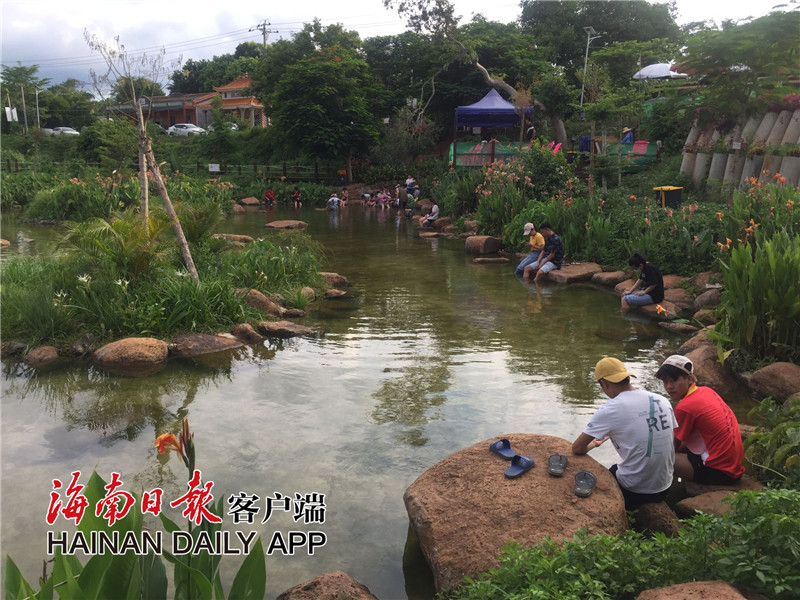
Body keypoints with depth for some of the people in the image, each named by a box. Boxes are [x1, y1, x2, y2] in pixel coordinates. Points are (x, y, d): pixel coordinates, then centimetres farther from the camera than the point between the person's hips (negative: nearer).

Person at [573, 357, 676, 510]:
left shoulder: (609, 410, -15)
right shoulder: (663, 401, 0)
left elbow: (577, 448, -10)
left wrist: (592, 444, 11)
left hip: (633, 493, -5)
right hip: (664, 489, 5)